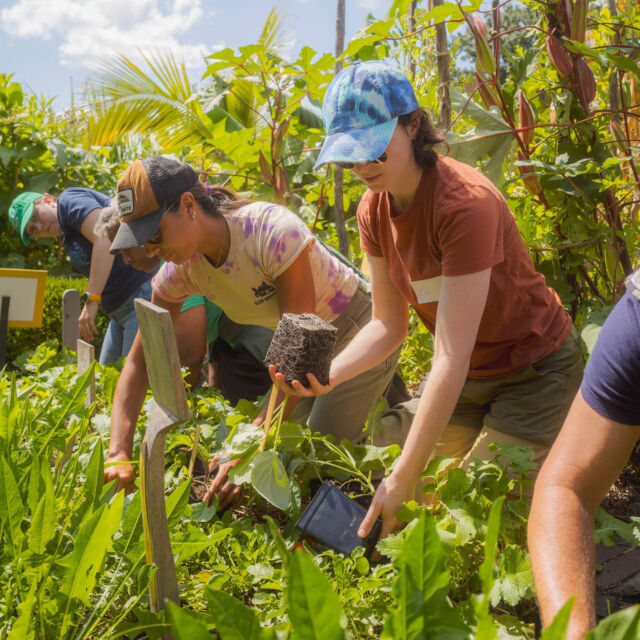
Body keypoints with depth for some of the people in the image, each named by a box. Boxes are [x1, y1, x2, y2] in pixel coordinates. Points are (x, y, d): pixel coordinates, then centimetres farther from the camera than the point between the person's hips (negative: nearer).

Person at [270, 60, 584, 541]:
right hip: (466, 374, 6)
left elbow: (452, 358, -32)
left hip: (533, 371, -6)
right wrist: (329, 375, -21)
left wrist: (402, 478, -30)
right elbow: (389, 324, -1)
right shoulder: (374, 210, -7)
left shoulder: (465, 203, -31)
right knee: (420, 500, 3)